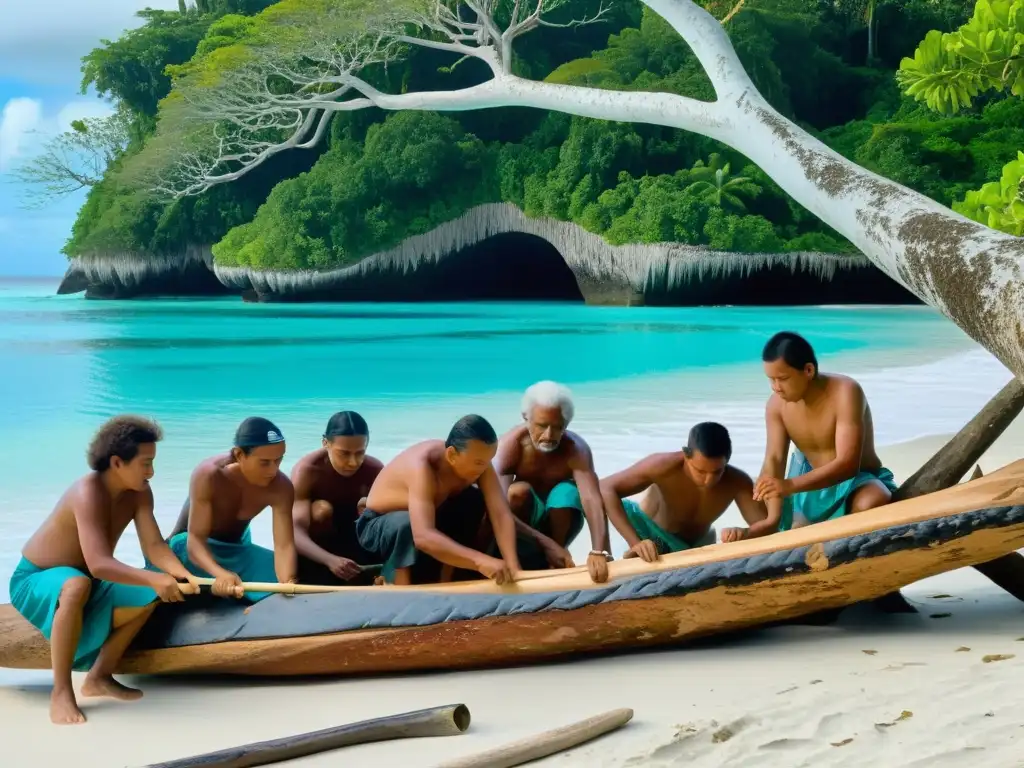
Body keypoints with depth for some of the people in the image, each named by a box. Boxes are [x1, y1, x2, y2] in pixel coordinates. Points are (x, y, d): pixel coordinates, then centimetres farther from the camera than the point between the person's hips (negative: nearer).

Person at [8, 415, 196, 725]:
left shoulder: (139, 492, -9)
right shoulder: (88, 493, -33)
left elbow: (154, 545, -16)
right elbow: (98, 564, -42)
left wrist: (182, 574, -36)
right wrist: (154, 579, -53)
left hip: (82, 580, 8)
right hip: (34, 582, -8)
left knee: (146, 599, -10)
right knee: (77, 585, -40)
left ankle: (99, 677, 6)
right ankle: (60, 691, -30)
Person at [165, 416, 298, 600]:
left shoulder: (281, 487, -24)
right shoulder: (209, 475, -34)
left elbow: (284, 544, -31)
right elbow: (195, 539, -37)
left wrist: (288, 582, -54)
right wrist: (220, 573, -58)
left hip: (235, 549, 3)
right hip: (189, 545, -3)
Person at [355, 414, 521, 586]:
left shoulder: (478, 459, -20)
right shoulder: (421, 465, -39)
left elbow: (501, 515, -27)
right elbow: (423, 536, -52)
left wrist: (513, 568, -42)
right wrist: (480, 561, -62)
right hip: (379, 526, -6)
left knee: (475, 501, -19)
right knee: (406, 525, -38)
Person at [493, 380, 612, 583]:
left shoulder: (575, 448, -27)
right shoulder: (511, 444, -28)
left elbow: (592, 500, -42)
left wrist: (599, 552, -59)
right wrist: (546, 543, -46)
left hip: (557, 519, 1)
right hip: (520, 521, -1)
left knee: (567, 492, -32)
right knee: (519, 492, -33)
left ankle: (553, 563, -16)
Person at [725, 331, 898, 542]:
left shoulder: (845, 393, -29)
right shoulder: (776, 404, -12)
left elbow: (848, 464, -35)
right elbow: (773, 461, -17)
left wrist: (790, 485, -50)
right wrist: (772, 520, -34)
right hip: (812, 481, 5)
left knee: (873, 504, -37)